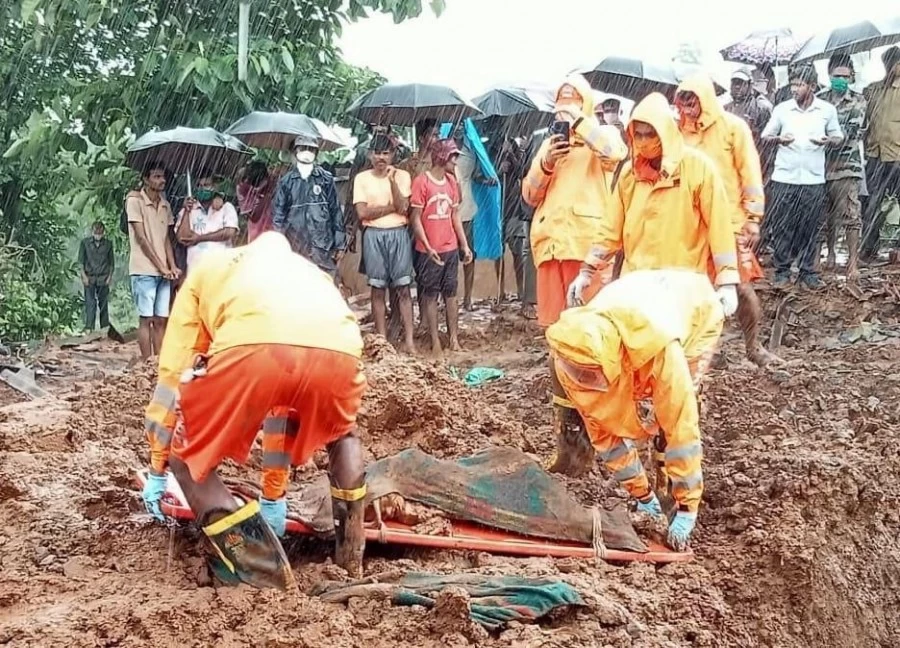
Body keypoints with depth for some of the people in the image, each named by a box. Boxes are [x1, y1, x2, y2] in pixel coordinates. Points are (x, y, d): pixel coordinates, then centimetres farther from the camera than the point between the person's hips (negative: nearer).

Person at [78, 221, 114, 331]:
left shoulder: (108, 244, 5)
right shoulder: (85, 242, 2)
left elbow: (111, 262, 10)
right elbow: (81, 260, 3)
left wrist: (110, 276, 2)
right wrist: (84, 275, -4)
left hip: (103, 278, 1)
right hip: (89, 277, -1)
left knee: (103, 304, 5)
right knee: (90, 303, -8)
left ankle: (105, 328, 11)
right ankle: (88, 327, -12)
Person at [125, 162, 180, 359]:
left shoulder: (166, 205, 14)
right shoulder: (135, 200, -5)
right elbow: (141, 238, -10)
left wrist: (172, 266, 0)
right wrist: (161, 267, -12)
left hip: (163, 272, 6)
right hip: (144, 270, -6)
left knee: (161, 320, 5)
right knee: (146, 319, -4)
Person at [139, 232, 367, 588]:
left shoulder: (205, 269, 40)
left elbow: (172, 373, 37)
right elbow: (284, 401, 50)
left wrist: (157, 471, 47)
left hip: (251, 346, -4)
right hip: (336, 350, 4)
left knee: (186, 454, 23)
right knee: (342, 434, 39)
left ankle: (259, 565, 10)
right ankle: (350, 554, 33)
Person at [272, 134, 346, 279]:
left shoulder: (326, 179, 5)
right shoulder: (286, 181, 8)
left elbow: (336, 211, 5)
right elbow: (278, 213, 8)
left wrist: (340, 244, 1)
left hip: (323, 245, -1)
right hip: (295, 246, 1)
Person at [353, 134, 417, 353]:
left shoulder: (402, 176, 3)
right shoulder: (361, 178, 2)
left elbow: (403, 208, -10)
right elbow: (363, 213, -7)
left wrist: (392, 180, -15)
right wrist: (391, 207, -7)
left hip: (398, 234, 0)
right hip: (374, 236, 0)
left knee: (403, 288, -1)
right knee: (378, 289, 5)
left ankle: (409, 340, 0)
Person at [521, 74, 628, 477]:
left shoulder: (599, 136, 7)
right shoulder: (549, 145, 23)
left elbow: (616, 152, -18)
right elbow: (529, 195, 17)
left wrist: (580, 121, -8)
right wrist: (545, 166, -2)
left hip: (587, 244, -5)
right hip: (551, 244, 6)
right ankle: (566, 420, 14)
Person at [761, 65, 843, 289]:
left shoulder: (827, 110, 3)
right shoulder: (782, 109, 2)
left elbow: (838, 138, 12)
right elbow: (765, 136, 8)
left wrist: (828, 141, -11)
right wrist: (778, 139, -13)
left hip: (813, 179, 0)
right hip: (784, 178, 0)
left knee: (810, 228, 3)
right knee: (781, 227, 1)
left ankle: (808, 272, 14)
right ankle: (782, 271, 11)